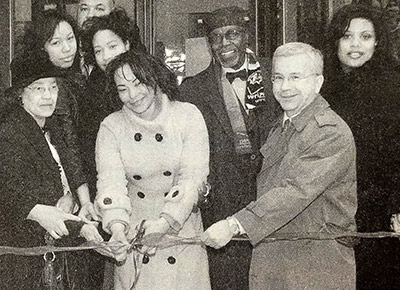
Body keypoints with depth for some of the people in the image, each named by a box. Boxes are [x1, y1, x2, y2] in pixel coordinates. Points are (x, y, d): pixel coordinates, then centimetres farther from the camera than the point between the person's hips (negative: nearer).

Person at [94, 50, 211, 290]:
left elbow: (193, 177, -15)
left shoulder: (188, 116, -8)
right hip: (133, 231, 1)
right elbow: (111, 180, -14)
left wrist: (165, 222, -28)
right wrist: (117, 227, -32)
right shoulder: (112, 127, -4)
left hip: (181, 226, 0)